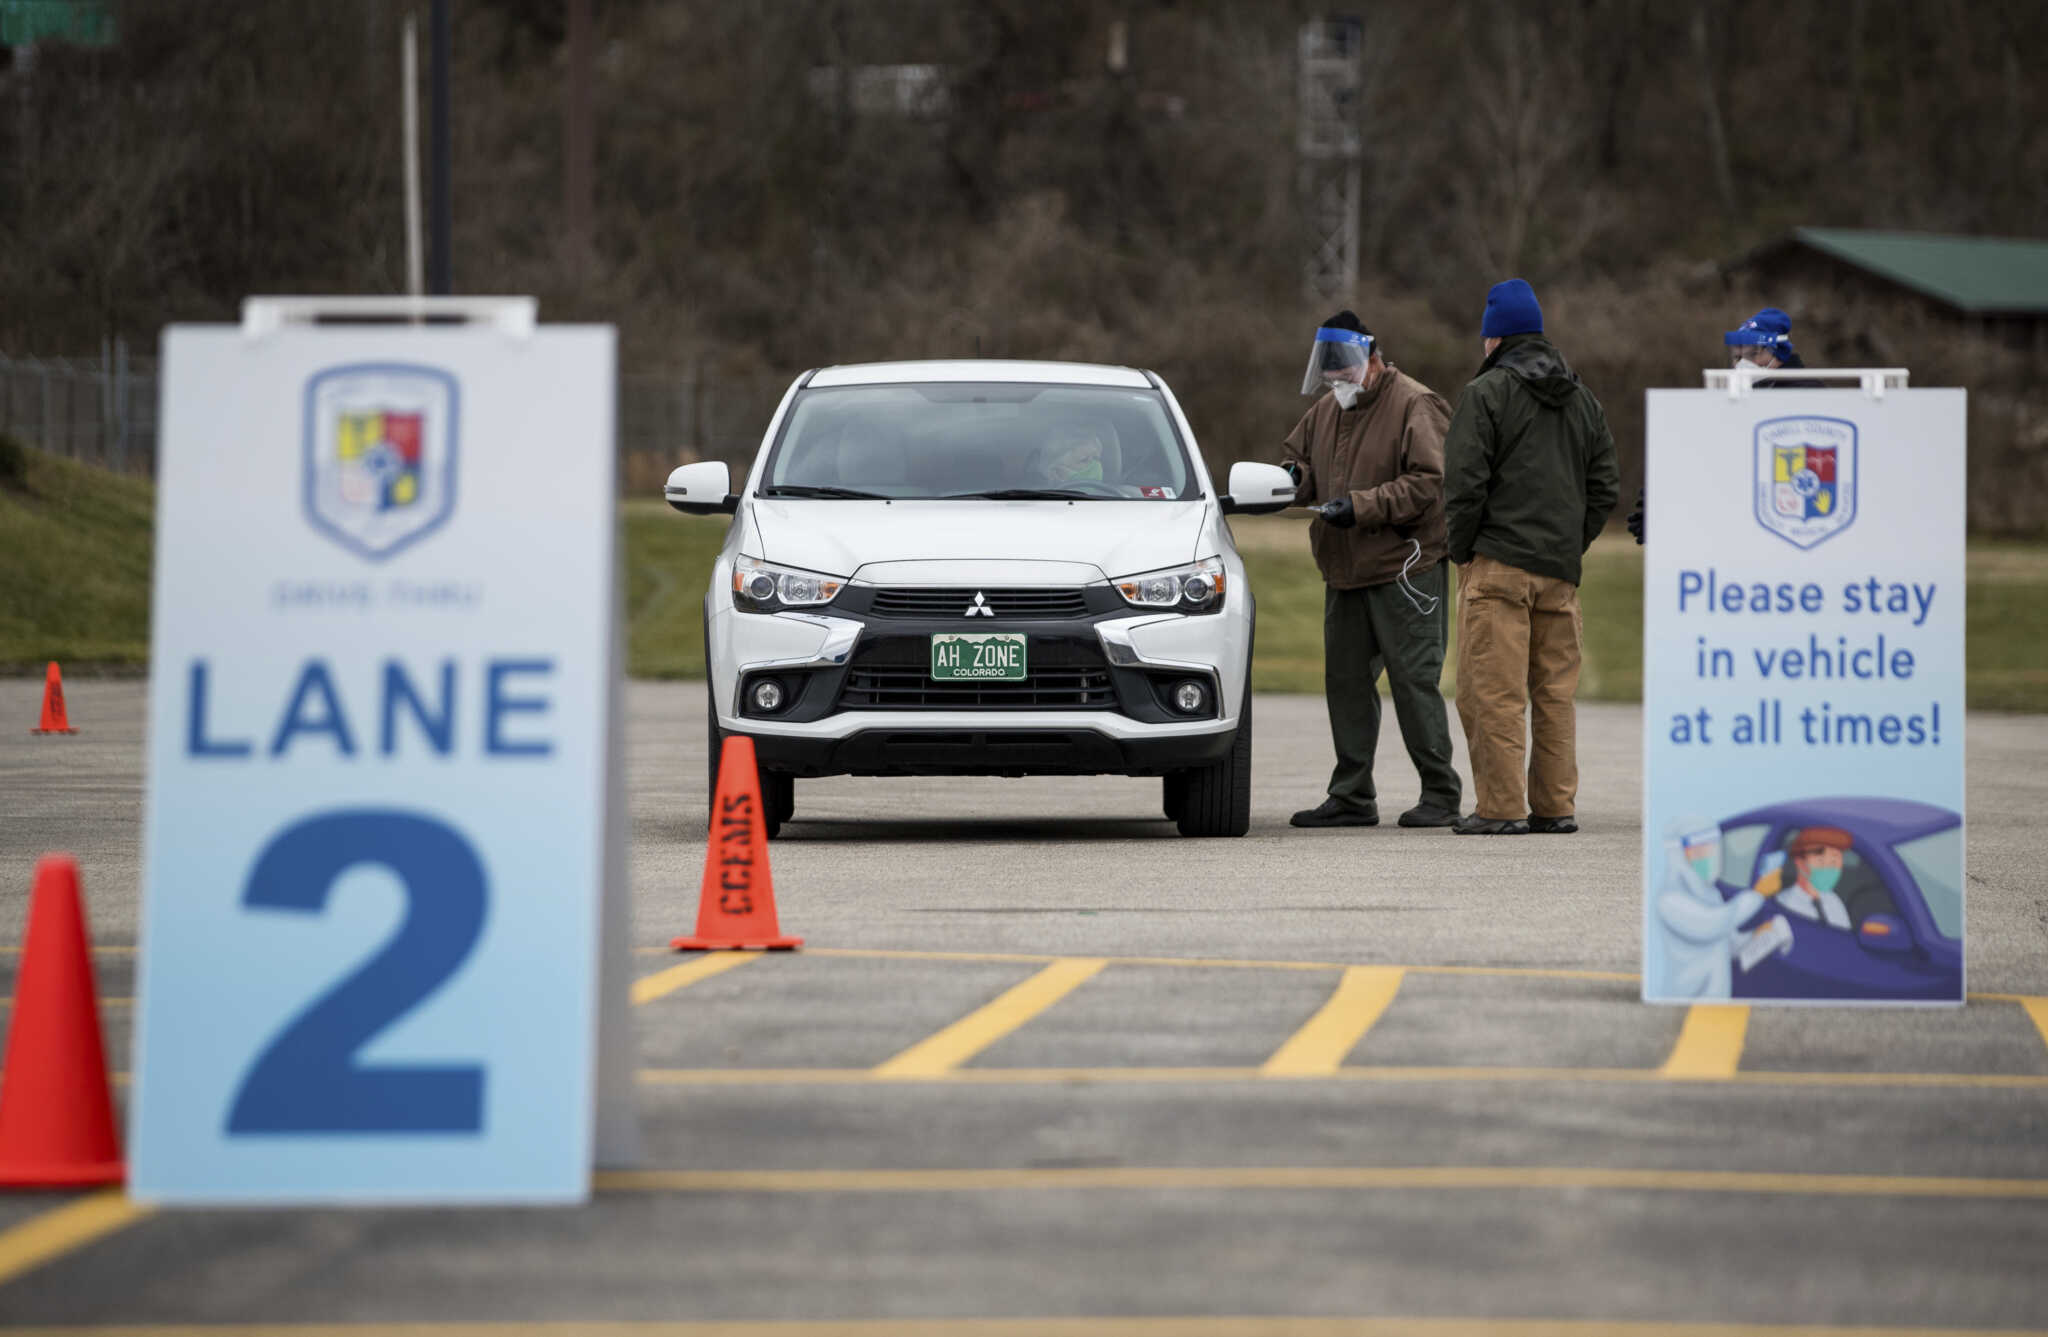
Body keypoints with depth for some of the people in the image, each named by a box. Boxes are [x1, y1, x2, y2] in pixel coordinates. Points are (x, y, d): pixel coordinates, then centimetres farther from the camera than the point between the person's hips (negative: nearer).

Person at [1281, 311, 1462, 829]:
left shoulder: (1414, 407, -9)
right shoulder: (1327, 409, 15)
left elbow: (1429, 484, -17)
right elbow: (1296, 453, 28)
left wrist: (1362, 506, -22)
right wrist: (1295, 478, 2)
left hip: (1404, 571, -8)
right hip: (1345, 572, 8)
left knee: (1414, 679, -7)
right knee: (1346, 680, 9)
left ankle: (1440, 794, 0)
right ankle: (1351, 796, 16)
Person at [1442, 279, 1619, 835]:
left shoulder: (1487, 393, -5)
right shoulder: (1583, 401, 16)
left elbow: (1465, 481, -11)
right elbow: (1605, 486, 16)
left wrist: (1462, 551, 0)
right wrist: (1571, 546, 17)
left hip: (1498, 563, -6)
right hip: (1561, 570, 6)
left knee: (1492, 690, -5)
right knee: (1555, 691, 10)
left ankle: (1501, 806, -8)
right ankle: (1555, 805, 11)